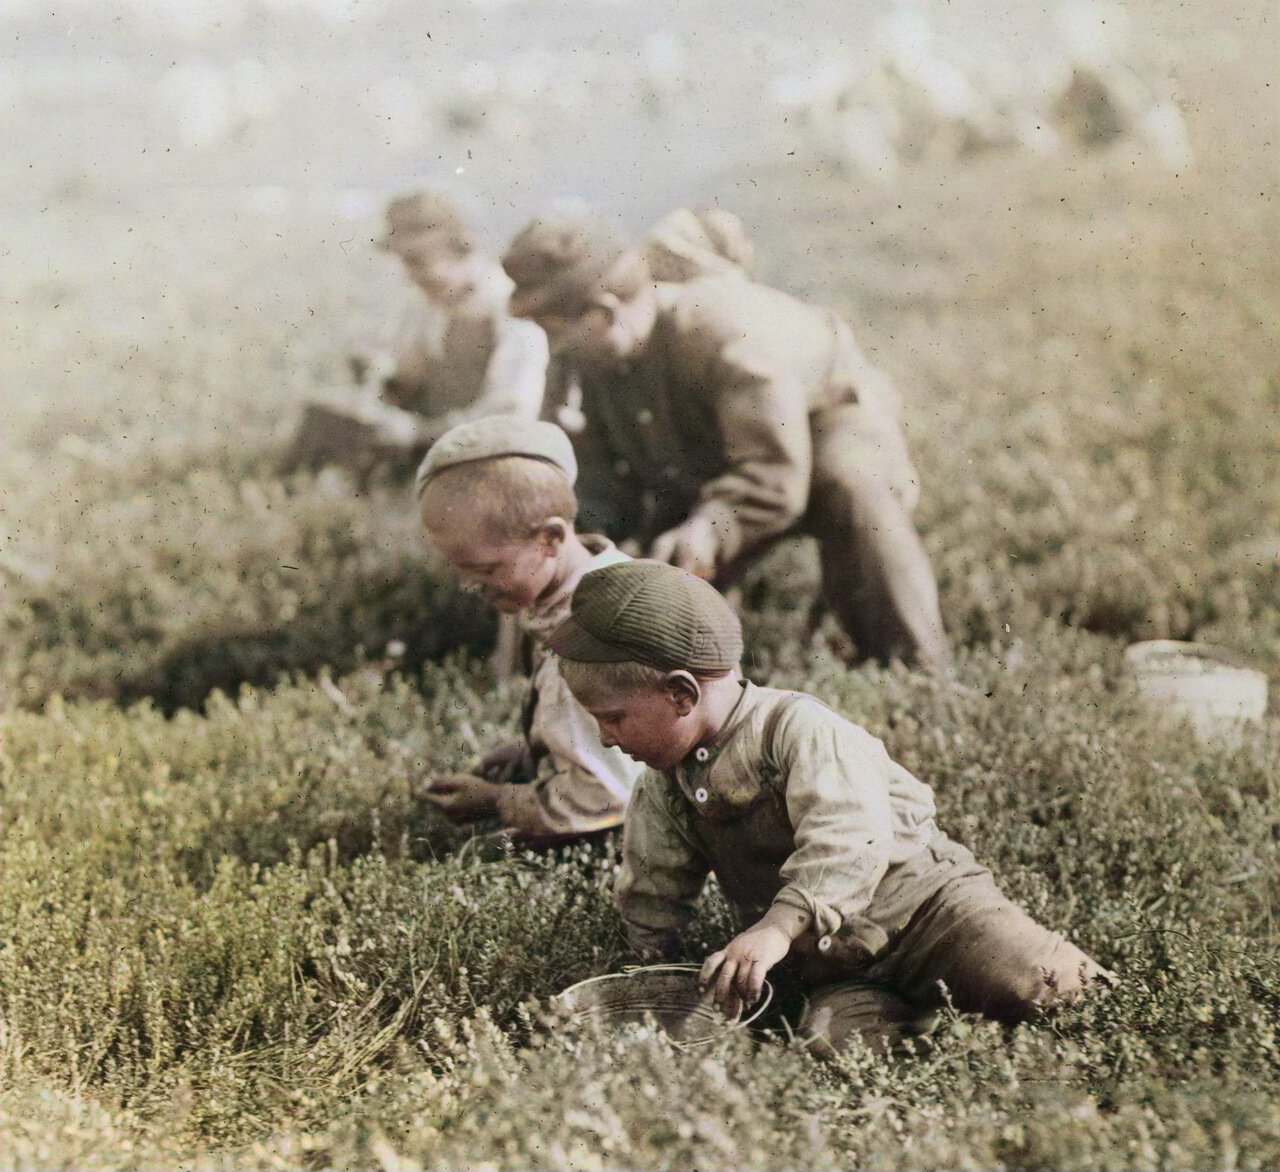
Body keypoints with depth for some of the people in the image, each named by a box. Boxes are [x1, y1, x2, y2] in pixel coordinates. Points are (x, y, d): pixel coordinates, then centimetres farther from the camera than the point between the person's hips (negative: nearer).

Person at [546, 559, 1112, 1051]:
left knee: (1032, 986, -27)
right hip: (834, 968, 6)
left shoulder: (797, 727, -15)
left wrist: (778, 926, -41)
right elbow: (650, 900, 24)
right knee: (835, 1042, -27)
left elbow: (850, 842, -30)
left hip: (920, 899, -5)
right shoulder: (662, 792, 9)